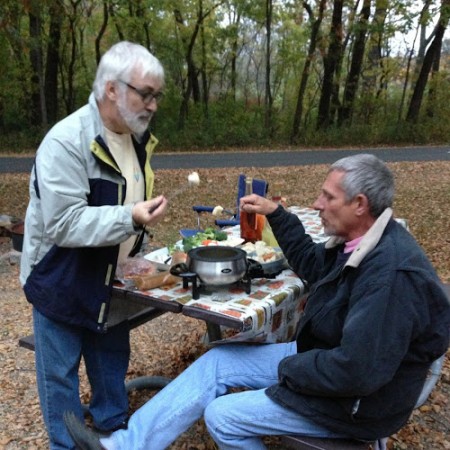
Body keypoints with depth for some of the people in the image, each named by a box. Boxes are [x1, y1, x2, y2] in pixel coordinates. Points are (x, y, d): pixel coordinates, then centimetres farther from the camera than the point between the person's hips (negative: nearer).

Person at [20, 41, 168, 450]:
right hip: (61, 282, -7)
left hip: (111, 279, 7)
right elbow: (63, 224, -28)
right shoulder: (66, 142, -24)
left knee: (112, 363, 20)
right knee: (61, 374, 9)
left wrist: (136, 257, 10)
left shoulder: (136, 137, 2)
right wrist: (130, 218, -38)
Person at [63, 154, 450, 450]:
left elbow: (358, 370, -34)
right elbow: (313, 265, 16)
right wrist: (276, 214, 9)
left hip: (359, 399, -9)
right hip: (324, 358, 9)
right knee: (217, 362, 3)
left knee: (223, 416, -7)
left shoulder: (390, 271, -32)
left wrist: (288, 369, -18)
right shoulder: (362, 241, -1)